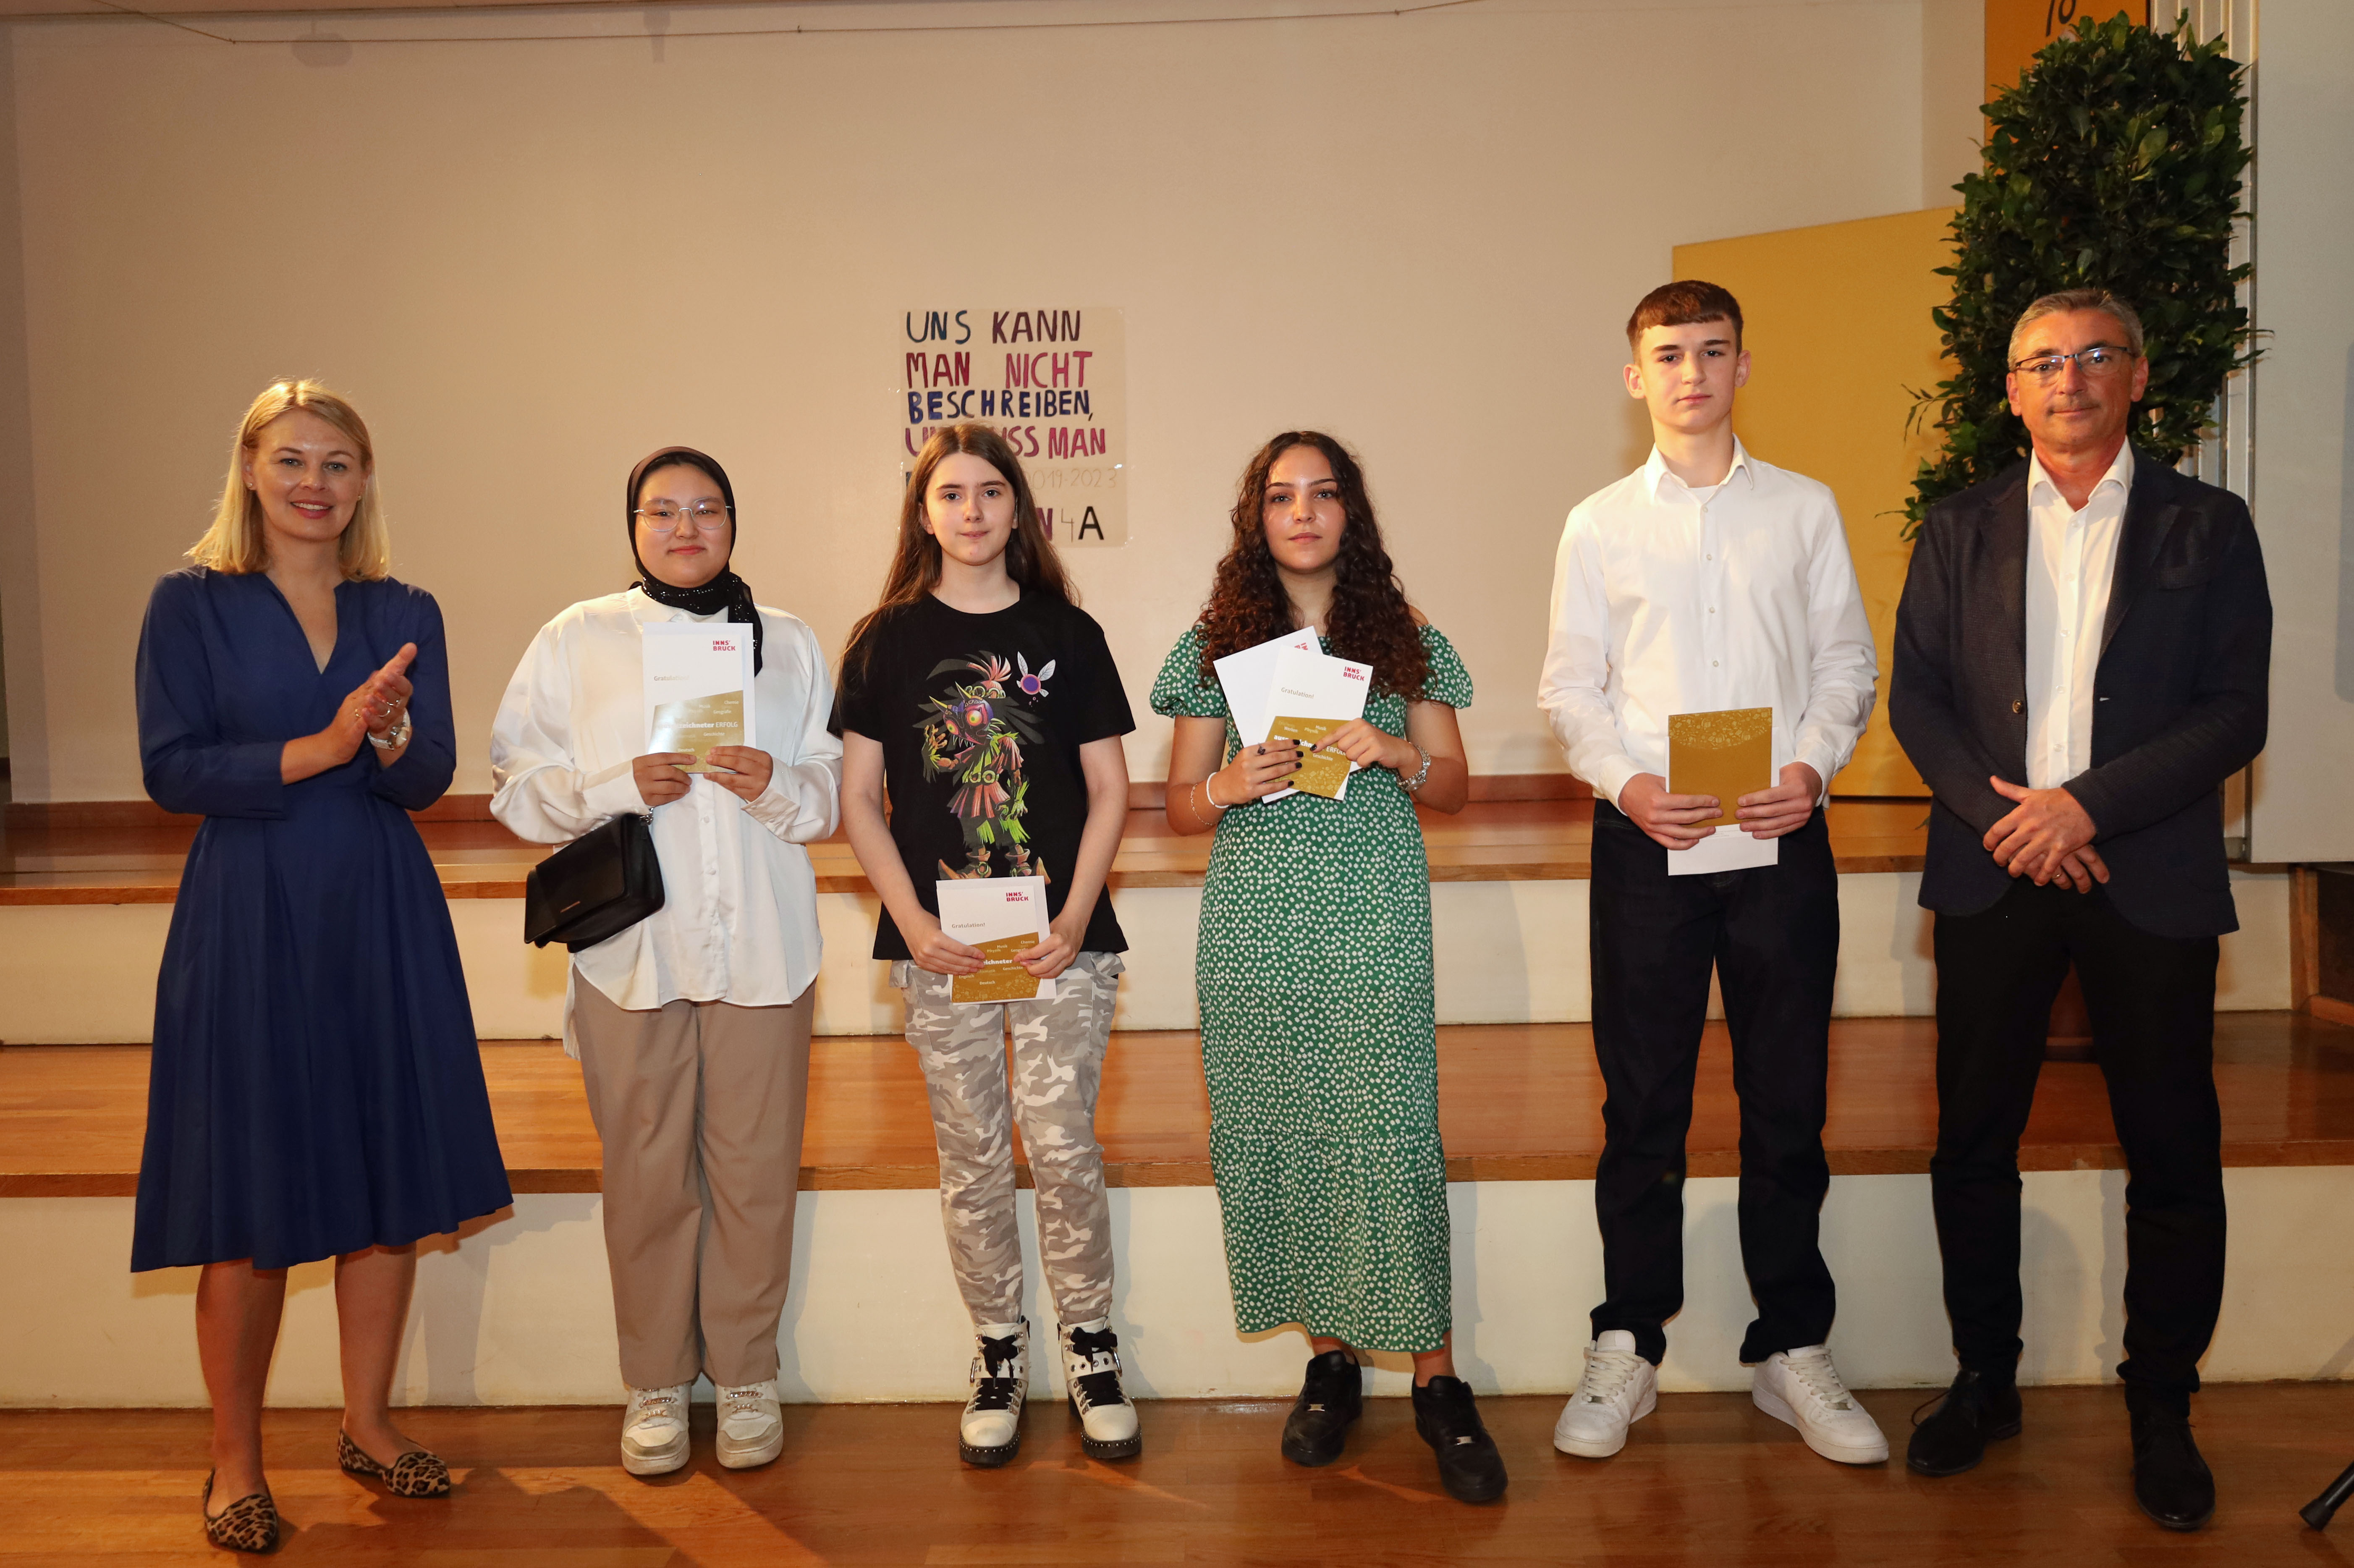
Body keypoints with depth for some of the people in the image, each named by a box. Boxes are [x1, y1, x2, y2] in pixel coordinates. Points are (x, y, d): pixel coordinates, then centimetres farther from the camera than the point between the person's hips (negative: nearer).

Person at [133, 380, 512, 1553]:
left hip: (386, 925, 3)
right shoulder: (190, 605, 1)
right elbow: (170, 771, -7)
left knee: (395, 1185, 7)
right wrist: (320, 748, -17)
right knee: (250, 1207, 2)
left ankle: (368, 1425, 25)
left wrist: (389, 735, -21)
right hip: (250, 926, -3)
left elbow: (431, 780, 1)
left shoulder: (405, 613, 8)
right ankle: (235, 1462, 20)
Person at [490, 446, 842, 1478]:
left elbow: (832, 798, 11)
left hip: (761, 946, 1)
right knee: (646, 1174, 5)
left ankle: (746, 1373, 21)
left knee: (755, 1169, 4)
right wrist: (620, 786, -14)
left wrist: (775, 786, -11)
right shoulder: (576, 640, 7)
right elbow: (518, 786, 3)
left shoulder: (788, 643, 12)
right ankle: (656, 1381, 22)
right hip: (630, 946, -1)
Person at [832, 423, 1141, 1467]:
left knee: (1064, 1148, -1)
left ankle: (1090, 1346, 18)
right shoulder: (888, 639, 4)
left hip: (1061, 944, -1)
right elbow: (858, 800, 3)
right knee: (971, 1158, 8)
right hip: (941, 948, 1)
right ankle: (998, 1353, 23)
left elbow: (1109, 792, 3)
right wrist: (913, 920, -8)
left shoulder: (1067, 634, 3)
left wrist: (1076, 918, -8)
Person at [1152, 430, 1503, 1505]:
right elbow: (1178, 805, 11)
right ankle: (1328, 1358, 20)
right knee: (1274, 1138, 3)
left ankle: (1437, 1382, 7)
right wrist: (1227, 788, -11)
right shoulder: (1216, 647, 10)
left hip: (1375, 921, -1)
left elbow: (1454, 789, 12)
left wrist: (1396, 755, -9)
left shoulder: (1407, 641, 9)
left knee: (1393, 1141, -5)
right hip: (1253, 926, 1)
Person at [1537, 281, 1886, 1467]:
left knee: (1787, 1101, 6)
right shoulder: (1599, 524, 8)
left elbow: (1846, 663, 9)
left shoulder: (1805, 510, 10)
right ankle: (1626, 1349, 17)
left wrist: (1812, 766, -9)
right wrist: (1627, 782, -12)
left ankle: (1794, 1352, 20)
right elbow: (1569, 687, 5)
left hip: (1781, 837, 1)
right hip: (1647, 838, -1)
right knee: (1642, 1104, 4)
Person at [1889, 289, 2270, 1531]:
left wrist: (2087, 806, -15)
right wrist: (1996, 812, -11)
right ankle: (1984, 1382, 23)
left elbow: (2236, 714, -3)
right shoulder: (1959, 530, 9)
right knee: (1972, 1143, 7)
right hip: (1991, 872, 2)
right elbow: (1914, 696, 4)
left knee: (2172, 1155, 5)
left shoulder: (2206, 528, 4)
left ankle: (2160, 1410, 22)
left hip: (2149, 878, -1)